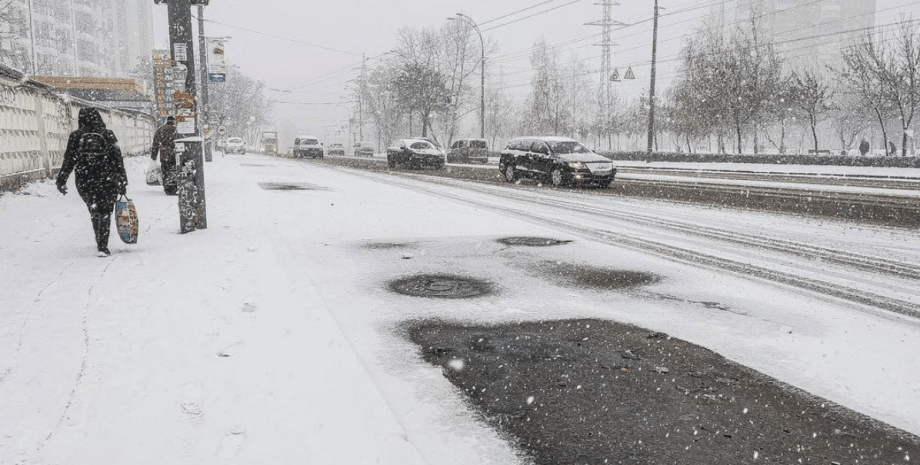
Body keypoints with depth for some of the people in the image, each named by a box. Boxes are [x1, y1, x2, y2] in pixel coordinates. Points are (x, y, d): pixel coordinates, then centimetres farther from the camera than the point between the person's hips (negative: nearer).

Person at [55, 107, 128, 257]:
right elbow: (118, 161, -2)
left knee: (94, 211, 19)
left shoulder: (75, 136, -2)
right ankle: (102, 247, -4)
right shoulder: (108, 135, -4)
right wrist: (123, 182, 4)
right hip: (107, 182, -2)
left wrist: (61, 181, 7)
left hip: (83, 182, 2)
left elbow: (68, 161, -1)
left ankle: (100, 243, 27)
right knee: (105, 213, 5)